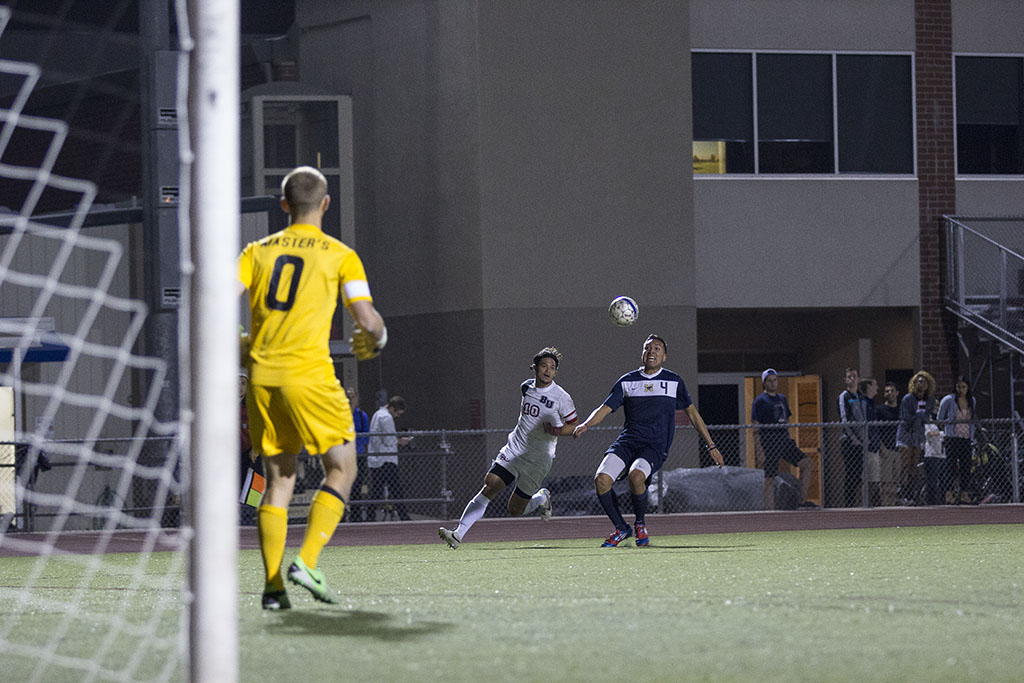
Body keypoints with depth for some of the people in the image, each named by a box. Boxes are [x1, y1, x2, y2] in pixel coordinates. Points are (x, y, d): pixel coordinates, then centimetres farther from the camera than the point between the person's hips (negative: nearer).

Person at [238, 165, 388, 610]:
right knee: (341, 470, 8)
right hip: (309, 374, -4)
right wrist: (376, 340, 18)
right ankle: (306, 562, -9)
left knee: (278, 479, 11)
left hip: (261, 375, 4)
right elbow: (368, 320, -5)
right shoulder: (340, 256, 2)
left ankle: (273, 584, 3)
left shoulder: (257, 251, 10)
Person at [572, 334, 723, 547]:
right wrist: (586, 424, -14)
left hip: (655, 446, -2)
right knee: (601, 479, -21)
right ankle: (621, 529, 1)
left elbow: (692, 412, 18)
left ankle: (640, 523, -6)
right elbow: (605, 409, 7)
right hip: (627, 441, 3)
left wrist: (711, 446, 18)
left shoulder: (674, 381, 10)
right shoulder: (627, 381, 12)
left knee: (636, 475, -34)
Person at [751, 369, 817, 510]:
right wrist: (758, 451, -16)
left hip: (785, 442, 6)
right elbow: (755, 428, -8)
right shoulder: (759, 401, -3)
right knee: (770, 479, -4)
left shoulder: (782, 399, 18)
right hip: (769, 444, -6)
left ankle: (802, 500, -2)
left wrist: (791, 443, 19)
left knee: (807, 463, -6)